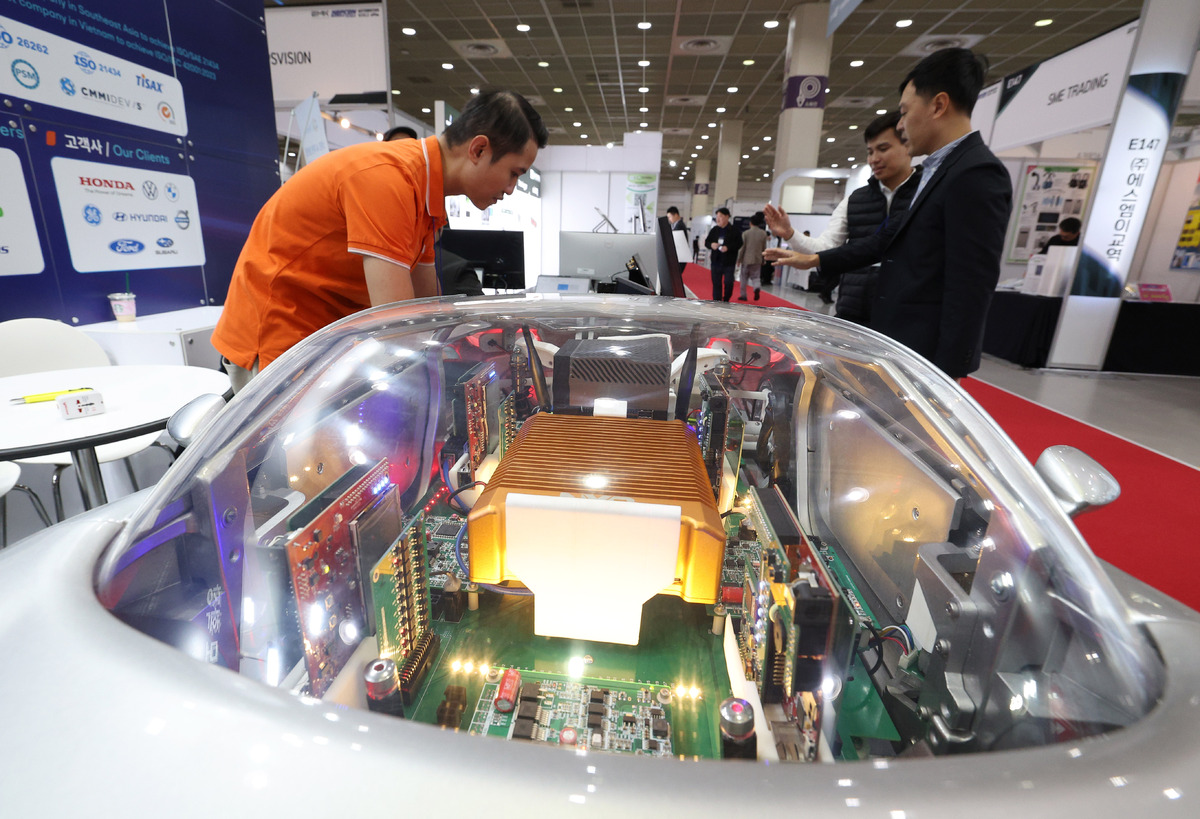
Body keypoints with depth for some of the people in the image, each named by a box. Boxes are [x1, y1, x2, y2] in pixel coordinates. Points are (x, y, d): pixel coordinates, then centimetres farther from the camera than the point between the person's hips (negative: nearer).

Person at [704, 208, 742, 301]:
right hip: (716, 261, 4)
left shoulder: (735, 231, -3)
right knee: (716, 284, 6)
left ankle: (726, 301, 13)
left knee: (728, 283, -8)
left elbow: (739, 244, -7)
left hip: (729, 263, -4)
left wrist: (728, 247, -21)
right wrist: (711, 245, -10)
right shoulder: (714, 230, 10)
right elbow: (706, 242, 13)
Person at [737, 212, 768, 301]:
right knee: (755, 276, 13)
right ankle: (757, 288, -17)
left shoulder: (745, 233, -9)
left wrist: (739, 259, 3)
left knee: (744, 277, 12)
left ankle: (743, 295, 16)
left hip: (746, 259, -2)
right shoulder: (763, 233, -1)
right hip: (757, 260, 2)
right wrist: (763, 259, 15)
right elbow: (764, 248, 4)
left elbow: (742, 247, -7)